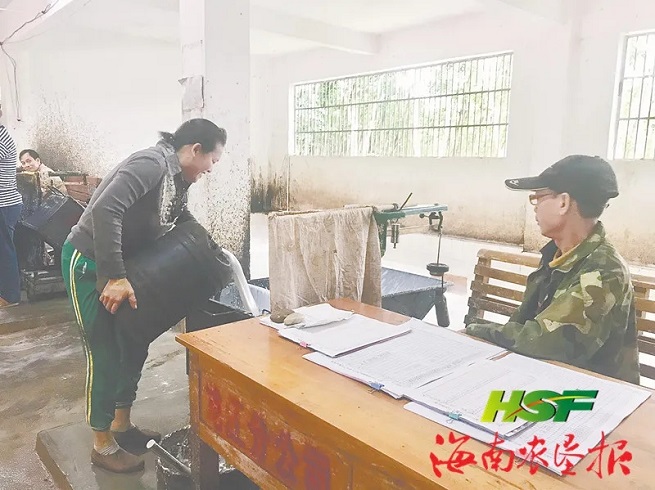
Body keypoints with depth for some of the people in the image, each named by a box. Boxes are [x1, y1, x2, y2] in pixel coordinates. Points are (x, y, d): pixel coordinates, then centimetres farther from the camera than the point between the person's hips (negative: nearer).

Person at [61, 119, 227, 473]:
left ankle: (121, 425, 31)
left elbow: (186, 224, 20)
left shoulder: (177, 181, 5)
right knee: (105, 354, -2)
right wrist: (115, 277, -35)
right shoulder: (152, 163, -24)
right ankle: (103, 445, 16)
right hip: (89, 263, -9)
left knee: (134, 345, 13)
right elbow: (104, 210, -36)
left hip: (123, 265, 9)